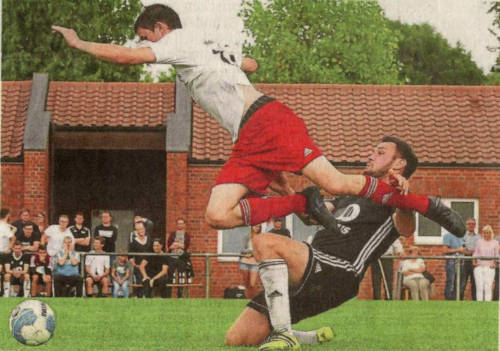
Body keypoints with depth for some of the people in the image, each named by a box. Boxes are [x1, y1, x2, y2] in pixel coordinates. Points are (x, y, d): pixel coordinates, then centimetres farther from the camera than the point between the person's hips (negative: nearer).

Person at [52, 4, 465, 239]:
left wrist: (79, 43, 1)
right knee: (217, 214, -10)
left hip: (267, 122, -9)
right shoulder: (210, 45, 29)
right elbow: (251, 64, 44)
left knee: (335, 182, -18)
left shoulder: (181, 39, 4)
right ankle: (305, 203, -9)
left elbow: (128, 56, -9)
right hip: (249, 142, 9)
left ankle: (426, 204, -7)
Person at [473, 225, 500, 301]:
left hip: (489, 267, -2)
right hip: (479, 267, 2)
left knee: (488, 287, -9)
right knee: (479, 287, -4)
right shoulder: (479, 241, 13)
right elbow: (475, 253, 14)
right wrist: (474, 261, 0)